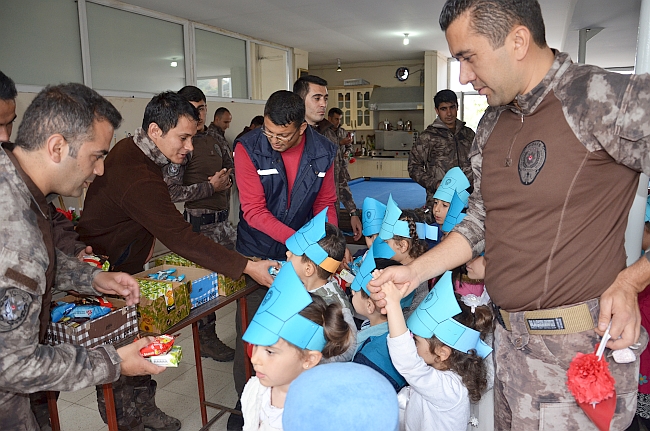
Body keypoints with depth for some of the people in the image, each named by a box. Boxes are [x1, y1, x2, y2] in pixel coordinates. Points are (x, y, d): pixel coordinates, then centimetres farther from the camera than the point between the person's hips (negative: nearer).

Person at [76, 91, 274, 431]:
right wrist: (247, 267, -37)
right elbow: (182, 240, -37)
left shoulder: (130, 149, -2)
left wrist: (147, 239, 5)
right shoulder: (138, 179, -34)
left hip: (128, 267, 9)